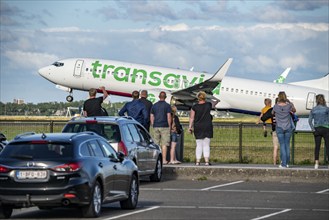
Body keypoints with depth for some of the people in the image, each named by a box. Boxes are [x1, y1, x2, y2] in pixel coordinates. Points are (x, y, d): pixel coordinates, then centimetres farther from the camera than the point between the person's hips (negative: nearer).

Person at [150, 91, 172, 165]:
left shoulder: (154, 105, 10)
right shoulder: (167, 105, -2)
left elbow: (151, 117, 10)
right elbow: (169, 117, -6)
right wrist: (169, 126, 1)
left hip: (156, 126, 3)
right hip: (164, 127, -3)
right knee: (164, 144, -2)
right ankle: (164, 160, -5)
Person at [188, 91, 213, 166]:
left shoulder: (195, 107, -5)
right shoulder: (208, 105, -3)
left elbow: (192, 118, -3)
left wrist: (190, 127, 2)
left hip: (198, 127, 0)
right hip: (207, 127, 0)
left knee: (199, 145, 6)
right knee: (206, 145, 2)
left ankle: (198, 161, 3)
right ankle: (206, 161, -4)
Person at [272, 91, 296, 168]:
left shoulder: (276, 106, -10)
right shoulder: (289, 106, -6)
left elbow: (272, 113, 11)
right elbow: (294, 110, 16)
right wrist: (290, 102, 23)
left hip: (279, 128, -2)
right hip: (288, 127, 2)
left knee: (282, 145, 0)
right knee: (287, 144, 10)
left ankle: (283, 163, -4)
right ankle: (287, 163, 14)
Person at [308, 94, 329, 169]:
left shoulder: (313, 109, 4)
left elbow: (310, 120, -1)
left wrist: (313, 129, 0)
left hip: (317, 129, 3)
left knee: (317, 146, 3)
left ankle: (316, 163, -2)